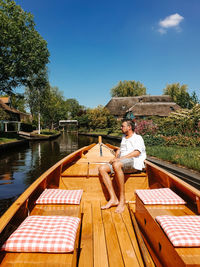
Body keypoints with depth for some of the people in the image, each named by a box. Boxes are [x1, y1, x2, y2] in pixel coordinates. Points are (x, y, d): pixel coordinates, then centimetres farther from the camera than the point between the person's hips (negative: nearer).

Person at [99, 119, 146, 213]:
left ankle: (122, 200, -30)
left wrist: (120, 159, -18)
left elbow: (136, 153, -12)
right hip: (121, 164, 8)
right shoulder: (124, 137, 30)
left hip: (133, 163, -8)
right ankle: (113, 199, -20)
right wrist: (116, 157, 10)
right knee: (102, 168, -15)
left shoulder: (138, 138, 4)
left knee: (116, 165, -39)